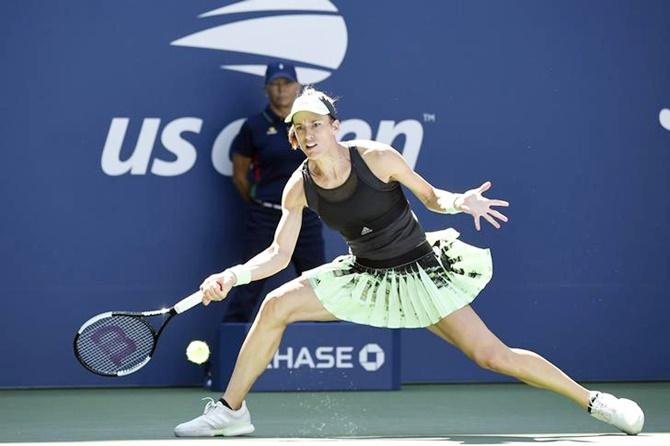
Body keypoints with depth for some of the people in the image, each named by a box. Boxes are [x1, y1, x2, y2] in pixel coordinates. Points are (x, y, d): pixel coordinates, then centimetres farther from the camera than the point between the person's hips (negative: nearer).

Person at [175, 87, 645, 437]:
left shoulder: (377, 158, -21)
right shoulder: (299, 188, -10)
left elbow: (432, 196, -7)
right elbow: (279, 255, -6)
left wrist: (459, 202, -29)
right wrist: (233, 276, -21)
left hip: (421, 274, -4)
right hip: (364, 277, 4)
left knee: (492, 355, -13)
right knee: (276, 305, -9)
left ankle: (594, 401, -1)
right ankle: (231, 410, 5)